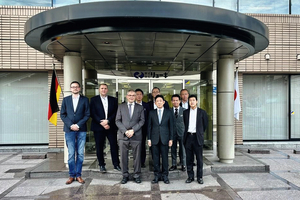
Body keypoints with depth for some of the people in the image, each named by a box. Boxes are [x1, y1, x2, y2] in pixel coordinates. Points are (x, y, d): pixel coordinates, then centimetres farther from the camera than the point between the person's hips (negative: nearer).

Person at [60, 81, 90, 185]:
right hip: (69, 130, 1)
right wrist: (70, 125, -7)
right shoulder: (66, 99, 10)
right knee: (71, 154, 3)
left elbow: (87, 115, 1)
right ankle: (71, 175, 15)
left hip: (81, 130, 0)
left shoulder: (85, 100, 6)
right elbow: (62, 114, 6)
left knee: (80, 154, 3)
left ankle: (78, 175, 15)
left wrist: (78, 125, -9)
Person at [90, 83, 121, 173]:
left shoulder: (113, 100, 9)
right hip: (98, 127, -1)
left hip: (111, 126, 1)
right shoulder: (94, 100, 5)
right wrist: (102, 123, -13)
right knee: (99, 147, 5)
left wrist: (108, 121, -12)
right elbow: (92, 113, -4)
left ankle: (116, 164, 16)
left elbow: (115, 113, 2)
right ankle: (101, 165, 19)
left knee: (114, 146, 3)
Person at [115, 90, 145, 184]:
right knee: (123, 157, 5)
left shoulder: (140, 107, 10)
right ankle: (125, 175, 19)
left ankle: (137, 175, 19)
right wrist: (125, 131, -9)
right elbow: (117, 121, 4)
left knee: (137, 157, 5)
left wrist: (133, 130, -10)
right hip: (123, 135, 1)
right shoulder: (121, 106, 10)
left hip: (136, 136, 0)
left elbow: (142, 120, 2)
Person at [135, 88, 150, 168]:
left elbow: (149, 117, 6)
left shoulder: (146, 105, 5)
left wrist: (147, 126, -2)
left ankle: (142, 162, 18)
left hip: (143, 128, 1)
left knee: (143, 145, 6)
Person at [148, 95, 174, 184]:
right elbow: (149, 126, 7)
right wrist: (149, 139, 1)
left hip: (165, 138, -1)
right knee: (155, 158, 5)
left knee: (165, 158, 4)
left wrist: (171, 139, -1)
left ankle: (165, 175, 17)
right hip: (154, 139, 1)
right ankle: (157, 175, 18)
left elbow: (171, 126, 4)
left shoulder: (169, 112, 5)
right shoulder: (151, 113, 7)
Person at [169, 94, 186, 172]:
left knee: (182, 149, 7)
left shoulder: (184, 110, 2)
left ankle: (183, 165, 21)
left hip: (182, 132, -1)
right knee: (173, 149, 9)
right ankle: (174, 165, 22)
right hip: (172, 133, 1)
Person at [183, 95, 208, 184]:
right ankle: (190, 176, 19)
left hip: (197, 137, -2)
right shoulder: (185, 112, 8)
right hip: (188, 136, 2)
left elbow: (205, 124, 9)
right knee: (189, 158, 7)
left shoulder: (202, 112, 2)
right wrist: (187, 132, 11)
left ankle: (199, 177, 17)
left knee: (199, 158, 4)